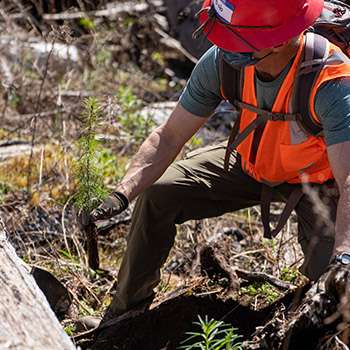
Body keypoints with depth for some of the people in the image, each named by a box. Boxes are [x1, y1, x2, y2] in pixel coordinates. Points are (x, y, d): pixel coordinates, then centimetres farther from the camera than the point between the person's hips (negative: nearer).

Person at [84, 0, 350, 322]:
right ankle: (125, 309, 13)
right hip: (251, 162, 4)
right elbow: (169, 138, -17)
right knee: (156, 193, -9)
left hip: (318, 179, -4)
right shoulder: (221, 61, -25)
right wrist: (122, 193, -31)